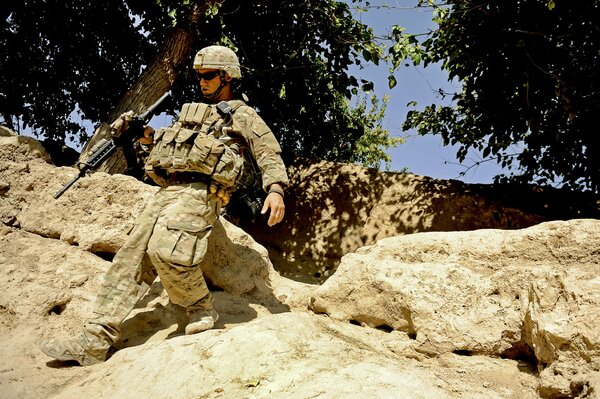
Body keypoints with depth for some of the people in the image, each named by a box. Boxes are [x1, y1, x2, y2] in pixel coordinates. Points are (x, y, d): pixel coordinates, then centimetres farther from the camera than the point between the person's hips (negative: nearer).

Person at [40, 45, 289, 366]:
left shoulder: (242, 115, 11)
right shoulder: (192, 111, 32)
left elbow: (270, 155, -1)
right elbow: (162, 144, 37)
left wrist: (275, 190, -19)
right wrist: (145, 134, 15)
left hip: (200, 191, -7)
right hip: (167, 191, 7)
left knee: (166, 251, -31)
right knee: (132, 256, -4)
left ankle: (202, 309, -6)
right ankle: (95, 342, -6)